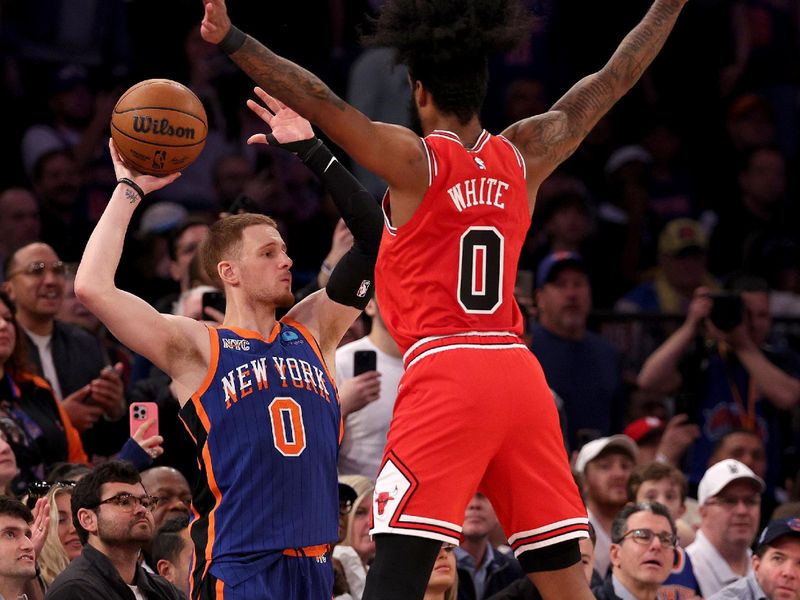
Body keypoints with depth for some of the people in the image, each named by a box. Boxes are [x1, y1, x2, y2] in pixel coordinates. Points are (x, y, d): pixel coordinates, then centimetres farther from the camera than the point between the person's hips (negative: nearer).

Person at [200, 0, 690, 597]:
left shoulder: (414, 161, -3)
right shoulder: (525, 156, 10)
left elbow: (323, 105, -16)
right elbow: (615, 79, 21)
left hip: (443, 374, -5)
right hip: (519, 372, 5)